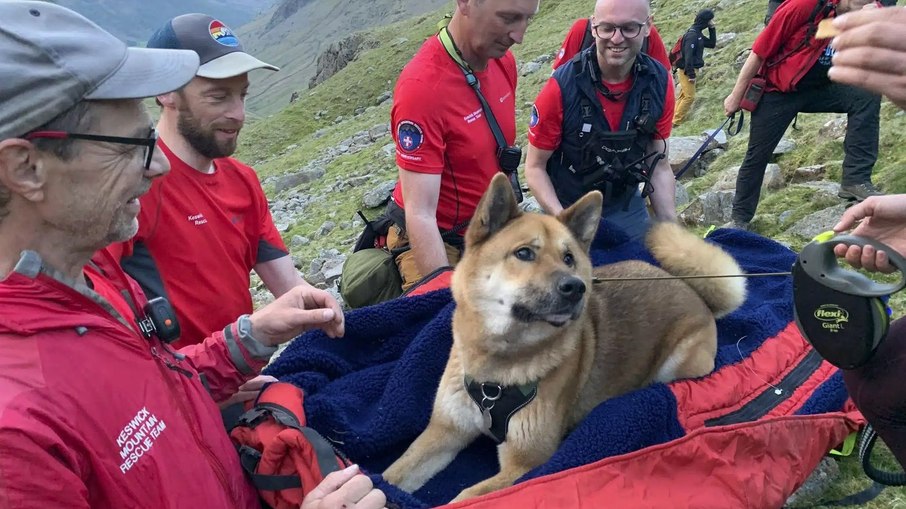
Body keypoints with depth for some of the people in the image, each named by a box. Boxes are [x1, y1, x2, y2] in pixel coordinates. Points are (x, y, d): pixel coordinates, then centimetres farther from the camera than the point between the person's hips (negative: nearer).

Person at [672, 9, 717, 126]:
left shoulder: (698, 33, 12)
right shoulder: (692, 34, -19)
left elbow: (712, 44, 19)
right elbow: (688, 55, -23)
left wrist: (712, 28, 8)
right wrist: (691, 74, -24)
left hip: (689, 69, 10)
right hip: (686, 70, -10)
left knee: (683, 95, 13)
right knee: (689, 96, -9)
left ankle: (675, 119, 18)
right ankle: (676, 122, -6)